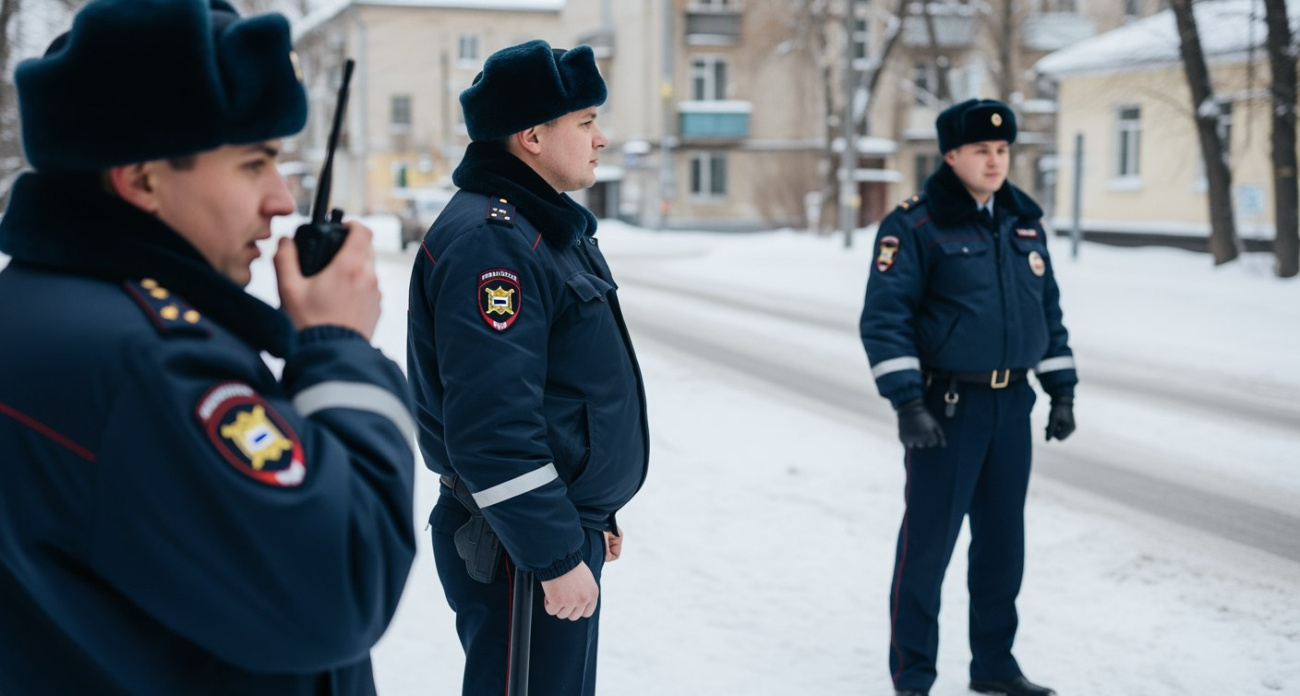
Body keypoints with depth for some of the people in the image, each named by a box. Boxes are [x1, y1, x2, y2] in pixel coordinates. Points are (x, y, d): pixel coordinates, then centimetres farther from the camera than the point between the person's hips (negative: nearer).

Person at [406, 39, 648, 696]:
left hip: (564, 524, 10)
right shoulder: (490, 240, -21)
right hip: (521, 548, -10)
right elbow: (493, 426, -27)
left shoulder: (546, 227, 13)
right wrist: (557, 557, -24)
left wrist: (592, 515, 23)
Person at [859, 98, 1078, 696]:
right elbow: (884, 318, -14)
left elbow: (1048, 310, 19)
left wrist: (1062, 390, 15)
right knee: (928, 541, 0)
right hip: (947, 406, -6)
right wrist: (906, 402, -21)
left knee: (1003, 541, 13)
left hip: (1013, 404, 6)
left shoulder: (1025, 223, 11)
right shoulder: (914, 226, -9)